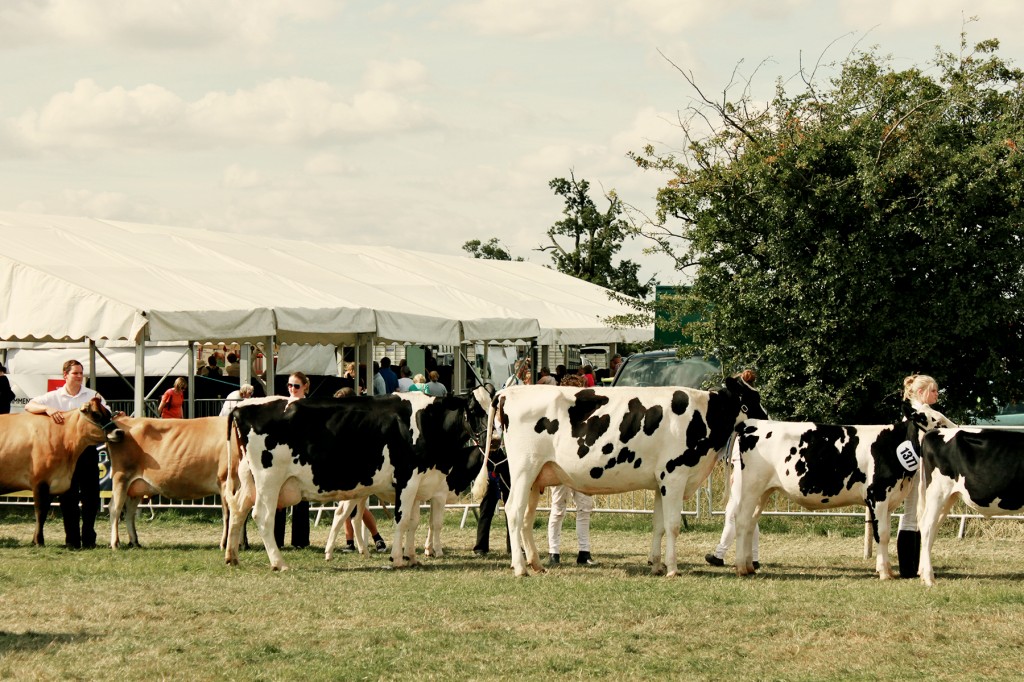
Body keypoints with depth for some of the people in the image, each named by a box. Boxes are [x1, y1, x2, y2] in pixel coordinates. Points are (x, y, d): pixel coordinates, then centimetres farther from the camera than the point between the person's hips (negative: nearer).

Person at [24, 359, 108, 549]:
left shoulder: (93, 396, 8)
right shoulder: (54, 397, 4)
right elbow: (29, 407, -5)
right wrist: (47, 409, -22)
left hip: (88, 449, 1)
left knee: (90, 495, 1)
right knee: (68, 495, 0)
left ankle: (88, 538, 13)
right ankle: (72, 539, 6)